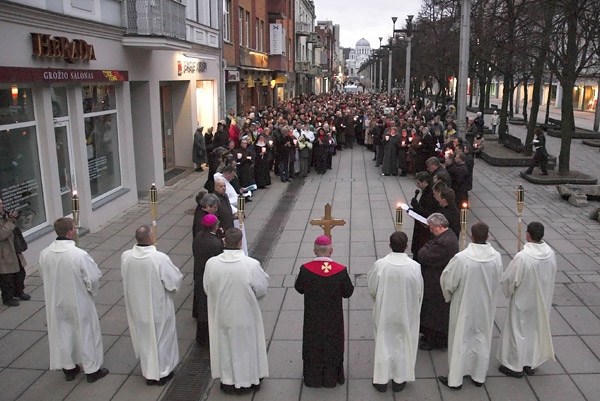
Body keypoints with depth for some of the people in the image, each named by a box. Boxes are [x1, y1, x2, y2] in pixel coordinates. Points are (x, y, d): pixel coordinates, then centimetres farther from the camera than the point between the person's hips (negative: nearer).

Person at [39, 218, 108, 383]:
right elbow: (94, 277, -20)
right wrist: (91, 291, 2)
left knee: (62, 334, 21)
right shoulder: (79, 255, -29)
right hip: (79, 303, -4)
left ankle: (68, 368, 39)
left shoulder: (44, 254, -13)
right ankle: (92, 369, 29)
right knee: (85, 334, 14)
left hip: (56, 303, 5)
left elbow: (44, 276, 3)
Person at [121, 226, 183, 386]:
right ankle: (162, 373, 32)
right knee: (162, 338, 17)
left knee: (144, 339, 23)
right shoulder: (160, 258, -28)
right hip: (159, 308, -4)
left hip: (137, 308, 4)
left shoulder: (125, 257, -15)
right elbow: (175, 281, -19)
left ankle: (148, 373, 39)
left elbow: (125, 278, 2)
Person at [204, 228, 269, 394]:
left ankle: (228, 381, 37)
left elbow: (207, 289, -4)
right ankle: (248, 381, 37)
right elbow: (261, 289, -13)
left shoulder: (211, 264, -19)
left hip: (221, 315, 2)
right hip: (245, 315, -2)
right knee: (246, 346, 19)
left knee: (225, 345, 22)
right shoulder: (252, 265, -26)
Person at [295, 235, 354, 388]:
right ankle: (332, 376, 37)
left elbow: (299, 288, -4)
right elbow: (348, 292, -8)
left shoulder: (305, 269, -21)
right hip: (333, 319, 0)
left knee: (313, 345, 21)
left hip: (312, 319, 0)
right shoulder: (340, 271, -20)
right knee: (332, 345, 20)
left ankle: (312, 377, 36)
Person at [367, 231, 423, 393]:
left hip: (384, 312, 0)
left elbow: (372, 289, -8)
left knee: (383, 343, 16)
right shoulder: (414, 267, -19)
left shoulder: (380, 265, -20)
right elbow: (419, 293, -7)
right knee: (403, 344, 18)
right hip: (406, 313, 0)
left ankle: (381, 380, 27)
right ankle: (399, 380, 31)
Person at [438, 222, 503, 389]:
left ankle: (455, 379, 23)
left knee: (460, 340, 11)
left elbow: (447, 280, -15)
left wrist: (449, 297, 5)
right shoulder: (496, 257, -14)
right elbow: (497, 282, 0)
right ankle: (479, 376, 35)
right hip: (486, 306, 4)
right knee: (482, 340, 20)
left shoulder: (461, 258, -27)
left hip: (464, 306, -4)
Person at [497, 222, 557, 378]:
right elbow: (552, 276, 4)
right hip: (543, 301, 6)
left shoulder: (522, 257, -30)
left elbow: (507, 279, -19)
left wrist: (508, 291, 2)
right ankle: (532, 364, 36)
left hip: (523, 301, -6)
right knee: (537, 329, 21)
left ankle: (515, 366, 24)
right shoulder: (551, 254, -12)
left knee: (517, 331, 11)